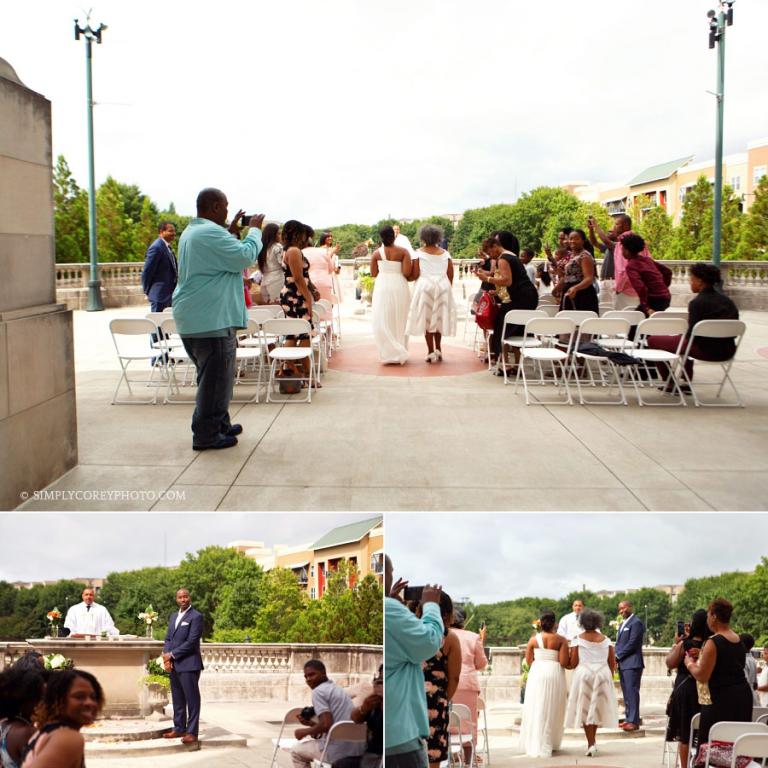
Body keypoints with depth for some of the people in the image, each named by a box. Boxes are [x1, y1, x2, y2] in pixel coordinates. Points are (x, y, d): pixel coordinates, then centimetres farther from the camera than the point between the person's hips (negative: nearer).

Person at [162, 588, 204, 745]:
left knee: (192, 699, -4)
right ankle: (179, 729, 20)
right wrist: (166, 657, -2)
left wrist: (172, 655, -11)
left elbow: (191, 642, -14)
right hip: (174, 665, 8)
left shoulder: (196, 616, -7)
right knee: (177, 699, 12)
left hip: (189, 665, -7)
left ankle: (192, 732, -2)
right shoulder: (173, 616, 18)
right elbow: (168, 639, 16)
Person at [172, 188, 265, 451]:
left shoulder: (191, 232, 17)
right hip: (211, 319, -11)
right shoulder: (210, 233, -18)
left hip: (192, 319, 11)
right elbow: (245, 256, -19)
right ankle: (206, 435, 2)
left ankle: (220, 424, 31)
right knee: (216, 378, -3)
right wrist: (254, 229, -5)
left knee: (213, 376, 21)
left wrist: (232, 232, 16)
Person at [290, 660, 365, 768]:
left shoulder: (318, 691, -7)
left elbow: (326, 725, -18)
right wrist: (311, 723, 16)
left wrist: (305, 732, -2)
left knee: (296, 750, 17)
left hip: (337, 751, -9)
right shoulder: (339, 690, 21)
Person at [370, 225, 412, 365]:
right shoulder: (403, 252, -7)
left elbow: (373, 273, 2)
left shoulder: (377, 253, -3)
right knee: (399, 320, 11)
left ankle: (388, 354, 2)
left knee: (384, 321, 6)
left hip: (382, 286, 0)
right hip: (399, 286, 0)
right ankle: (400, 354, 15)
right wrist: (397, 273, 8)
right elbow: (407, 272, -14)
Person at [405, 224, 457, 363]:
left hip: (425, 286, -3)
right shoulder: (445, 254, 7)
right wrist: (448, 289, 18)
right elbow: (450, 275, 6)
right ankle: (438, 349, 18)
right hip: (443, 286, 4)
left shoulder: (419, 253, -3)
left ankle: (431, 352, 1)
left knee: (427, 318, 3)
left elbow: (415, 274, -8)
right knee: (438, 317, 15)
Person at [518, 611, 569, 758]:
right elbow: (564, 662, -10)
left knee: (537, 710, 8)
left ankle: (536, 745, 9)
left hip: (537, 674, 1)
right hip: (555, 675, -1)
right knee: (552, 710, 10)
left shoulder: (533, 639, 1)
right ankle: (550, 744, 15)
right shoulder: (561, 640, -5)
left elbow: (529, 661, 2)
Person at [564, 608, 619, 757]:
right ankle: (593, 740, 24)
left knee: (585, 708, 4)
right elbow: (612, 663, 6)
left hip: (584, 674, -3)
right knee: (597, 707, 16)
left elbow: (573, 663, -6)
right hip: (603, 674, 3)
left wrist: (566, 662, 15)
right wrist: (609, 677, 19)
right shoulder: (606, 640, 5)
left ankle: (591, 743, -3)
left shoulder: (578, 640, -4)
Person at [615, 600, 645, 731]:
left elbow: (632, 643, -15)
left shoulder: (636, 623, -8)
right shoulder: (622, 624, 21)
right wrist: (617, 657, 4)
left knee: (632, 692, -10)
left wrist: (618, 656, -10)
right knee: (626, 693, 10)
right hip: (623, 664, 9)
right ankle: (628, 719, 14)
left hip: (632, 663, -9)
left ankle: (634, 721, -11)